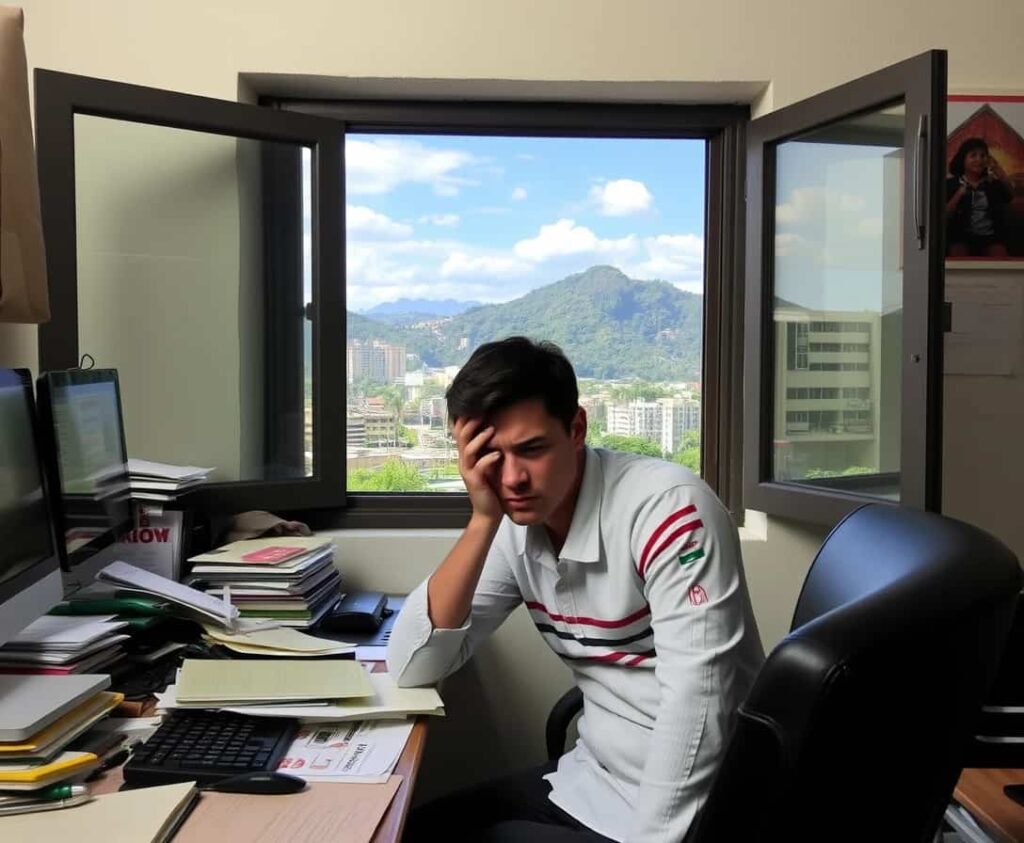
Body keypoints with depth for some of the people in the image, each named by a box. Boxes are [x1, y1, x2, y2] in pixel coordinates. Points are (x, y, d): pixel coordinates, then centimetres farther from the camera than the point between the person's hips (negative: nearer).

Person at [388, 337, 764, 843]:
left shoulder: (667, 506, -22)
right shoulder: (515, 528, -2)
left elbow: (695, 705, -26)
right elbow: (411, 668, -8)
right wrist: (483, 521, -17)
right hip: (593, 779, 6)